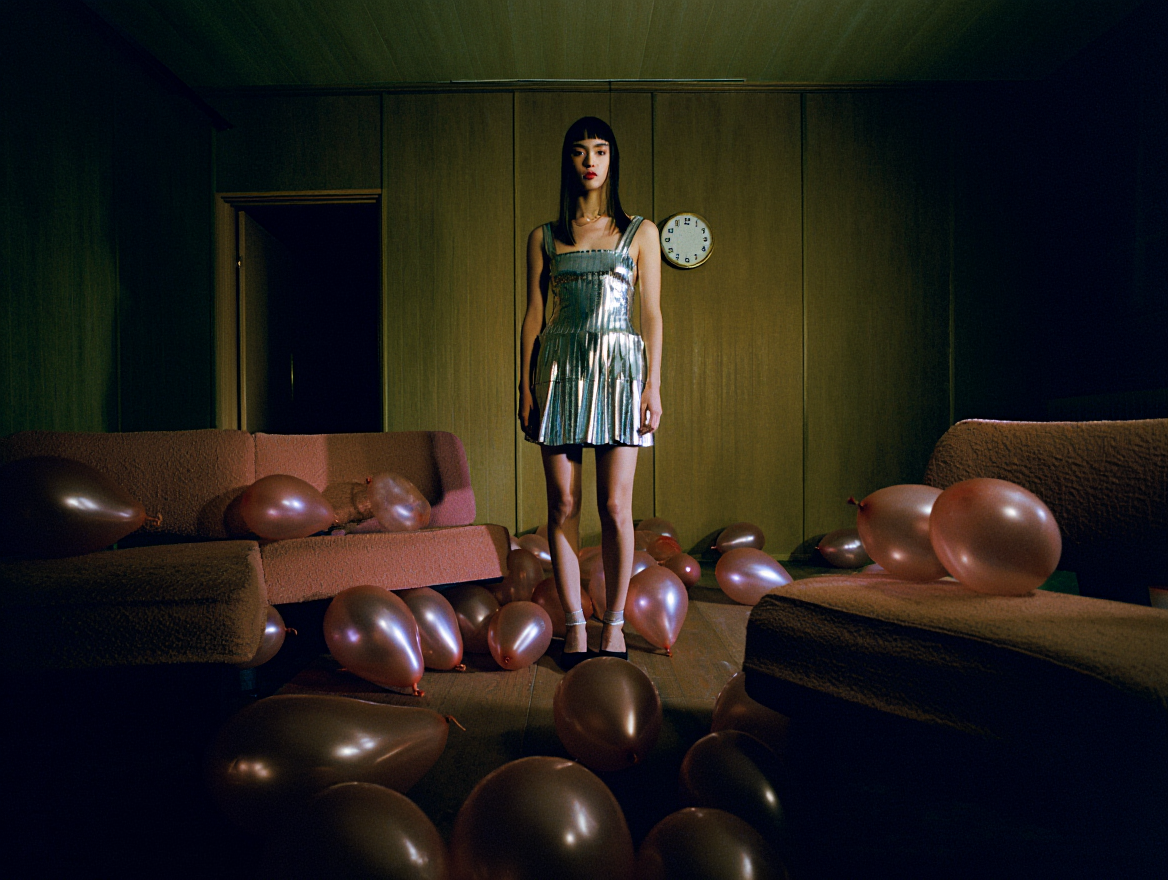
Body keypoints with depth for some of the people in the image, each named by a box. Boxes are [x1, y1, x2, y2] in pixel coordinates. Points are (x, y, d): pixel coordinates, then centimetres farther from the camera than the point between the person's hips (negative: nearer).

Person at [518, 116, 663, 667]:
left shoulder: (640, 233, 9)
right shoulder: (544, 237, 12)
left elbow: (652, 315, 5)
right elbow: (533, 317, 10)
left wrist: (653, 385, -3)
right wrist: (526, 386, 4)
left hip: (618, 368, -1)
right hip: (559, 368, 1)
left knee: (615, 505, -4)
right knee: (563, 506, 0)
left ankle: (614, 624, 10)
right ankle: (575, 625, 11)